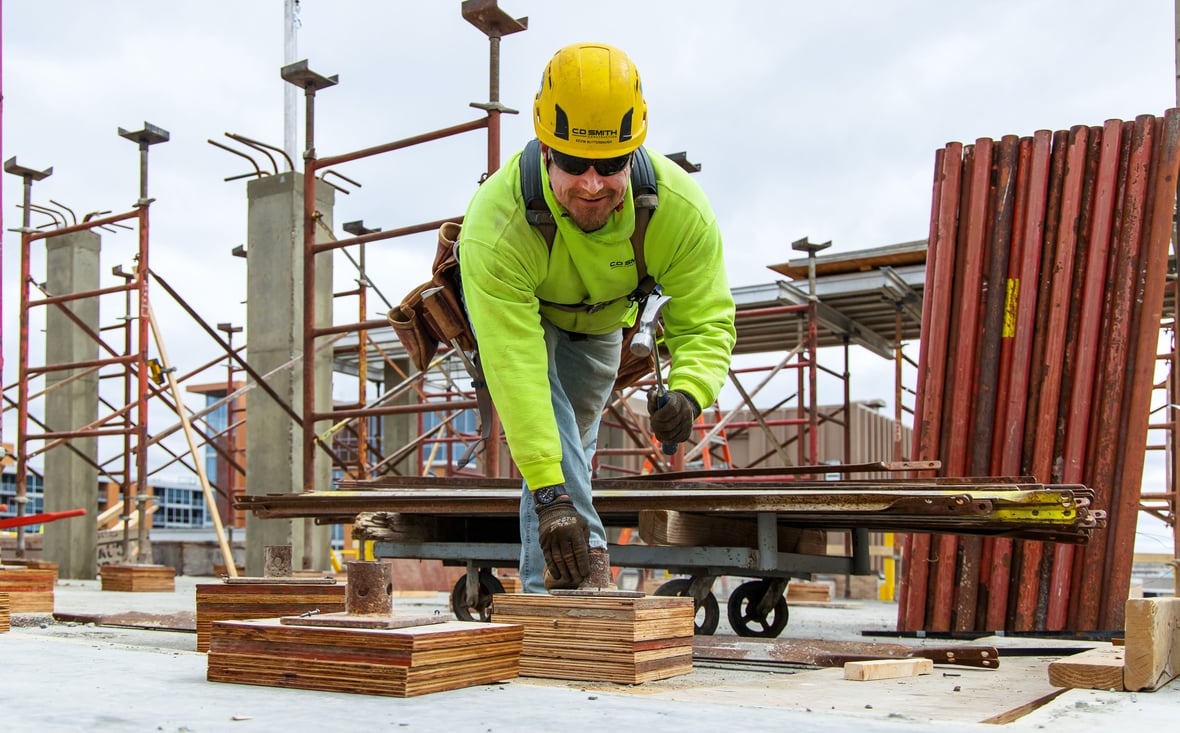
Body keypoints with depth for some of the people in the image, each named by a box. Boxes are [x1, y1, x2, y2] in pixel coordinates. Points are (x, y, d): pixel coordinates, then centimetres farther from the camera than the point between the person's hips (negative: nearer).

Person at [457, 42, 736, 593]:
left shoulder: (682, 209, -38)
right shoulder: (496, 225, -47)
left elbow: (707, 322, -31)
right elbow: (516, 368, -50)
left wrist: (688, 391, -54)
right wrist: (548, 492, -55)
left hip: (601, 320, 3)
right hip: (514, 306, -3)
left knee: (573, 440, 14)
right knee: (543, 424, -30)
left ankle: (543, 586, 31)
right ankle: (586, 556, -26)